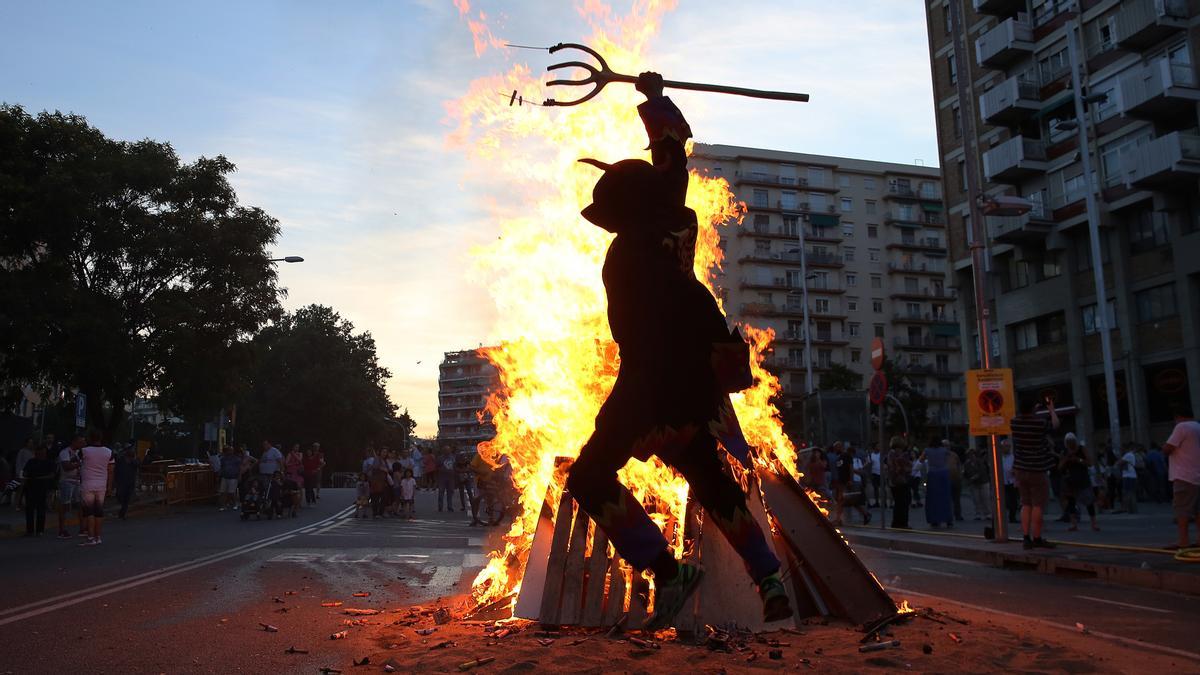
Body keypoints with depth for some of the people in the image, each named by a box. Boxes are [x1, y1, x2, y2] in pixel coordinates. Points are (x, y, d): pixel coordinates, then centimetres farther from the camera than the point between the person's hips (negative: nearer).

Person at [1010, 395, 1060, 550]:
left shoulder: (1015, 422, 0)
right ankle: (1037, 539, 4)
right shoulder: (1040, 423, -13)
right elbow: (1055, 424, 8)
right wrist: (1051, 409, 22)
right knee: (1038, 505, 1)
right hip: (1036, 470, -5)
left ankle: (1026, 538, 8)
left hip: (1020, 469, 5)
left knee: (1026, 504, 11)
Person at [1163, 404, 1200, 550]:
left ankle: (1182, 541, -10)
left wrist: (1164, 445, 6)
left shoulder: (1182, 427, -11)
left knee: (1181, 508, -7)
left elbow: (1167, 450, -13)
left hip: (1184, 476, -8)